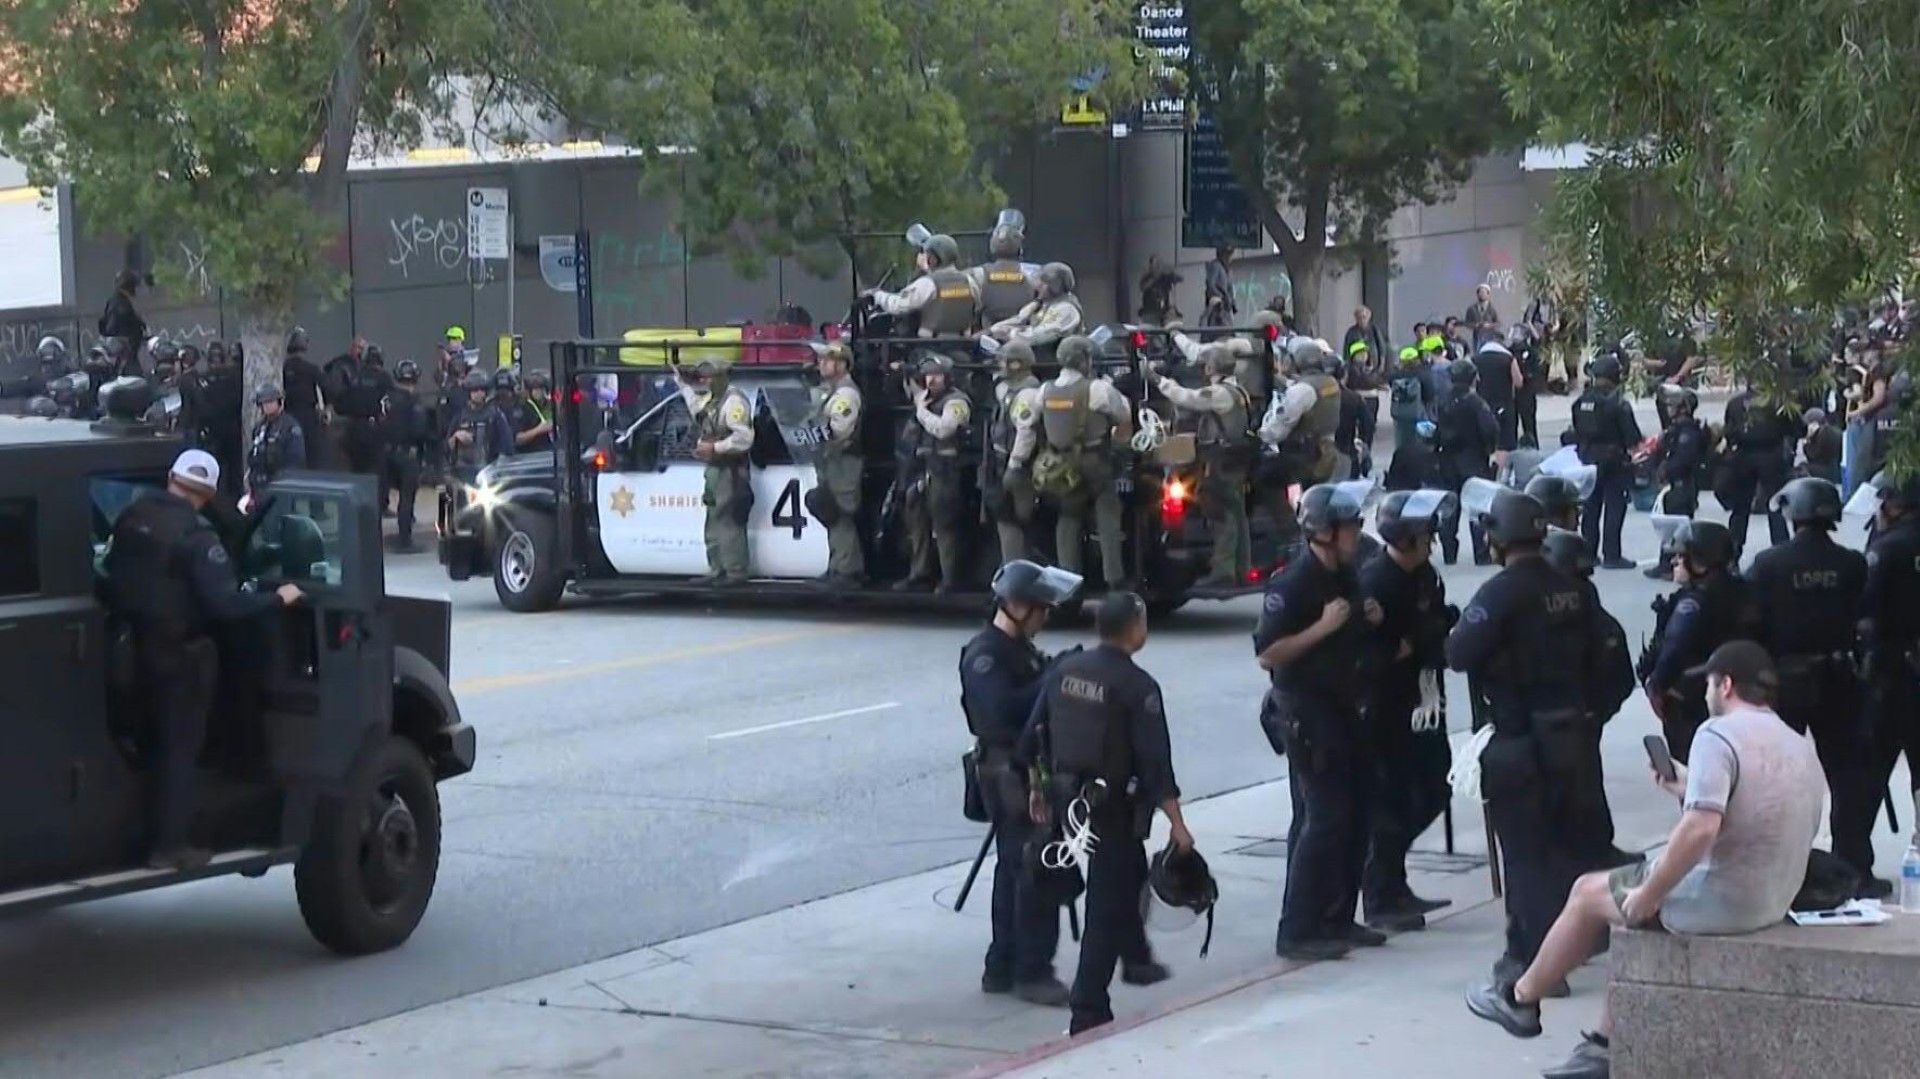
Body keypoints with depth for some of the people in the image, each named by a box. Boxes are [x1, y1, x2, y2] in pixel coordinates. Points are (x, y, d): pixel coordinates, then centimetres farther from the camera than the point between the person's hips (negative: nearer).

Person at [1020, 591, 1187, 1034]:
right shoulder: (1137, 686, -16)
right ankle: (1088, 1011, -5)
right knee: (1107, 903, -2)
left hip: (1068, 796, 7)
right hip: (1113, 806, -7)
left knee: (1128, 872, 30)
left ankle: (1136, 960, 47)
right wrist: (1176, 823, -15)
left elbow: (1033, 735, 7)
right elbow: (1155, 759, -19)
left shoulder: (1064, 670, 2)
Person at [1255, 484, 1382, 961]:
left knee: (1355, 812, 12)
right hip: (1307, 710, -9)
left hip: (1344, 707, 9)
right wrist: (1323, 626, -25)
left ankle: (1337, 919, 22)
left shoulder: (1347, 576, 10)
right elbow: (1267, 654, -22)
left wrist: (1370, 619, 6)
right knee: (1323, 817, -11)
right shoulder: (1293, 583, -17)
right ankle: (1297, 932, -7)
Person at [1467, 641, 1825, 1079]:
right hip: (1774, 904, 8)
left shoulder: (1719, 734, -17)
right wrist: (1692, 791, 17)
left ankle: (1520, 998, 33)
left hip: (1717, 903, -8)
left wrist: (1646, 896, -19)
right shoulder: (1800, 748, 10)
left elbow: (1699, 830, -29)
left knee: (1588, 892, 14)